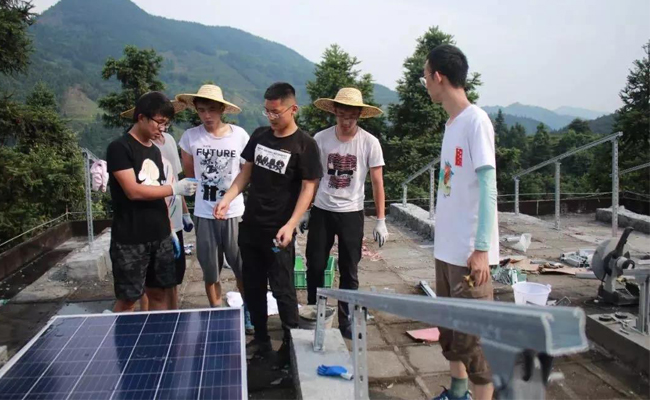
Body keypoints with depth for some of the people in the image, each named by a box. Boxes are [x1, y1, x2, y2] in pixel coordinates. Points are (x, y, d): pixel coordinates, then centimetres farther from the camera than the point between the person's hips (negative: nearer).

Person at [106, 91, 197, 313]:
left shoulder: (155, 151, 13)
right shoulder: (119, 148, -10)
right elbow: (133, 191, -19)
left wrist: (170, 230, 14)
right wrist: (175, 188, -17)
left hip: (160, 237, 7)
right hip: (130, 240, -7)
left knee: (158, 293, 12)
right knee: (127, 299, 1)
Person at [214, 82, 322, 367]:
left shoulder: (305, 145, -11)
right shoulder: (259, 136, 7)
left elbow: (308, 187, -12)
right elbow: (246, 172, 14)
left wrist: (290, 225, -22)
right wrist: (227, 200, -1)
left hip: (278, 232, -6)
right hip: (249, 227, 6)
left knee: (282, 290, 3)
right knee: (252, 287, 15)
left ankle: (292, 344, 20)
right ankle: (261, 340, 31)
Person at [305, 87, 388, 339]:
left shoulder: (369, 142, -8)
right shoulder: (321, 138, -4)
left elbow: (377, 182, -4)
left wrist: (381, 221, -6)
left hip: (352, 214, -1)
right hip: (321, 211, 1)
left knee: (349, 271, 7)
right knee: (315, 266, 7)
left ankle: (345, 320, 23)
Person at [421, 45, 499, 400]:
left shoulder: (476, 121, -12)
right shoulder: (451, 123, 13)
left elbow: (487, 187, -17)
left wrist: (481, 248, -20)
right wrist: (444, 241, 17)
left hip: (469, 252, -9)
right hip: (446, 249, 9)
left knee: (473, 334, -1)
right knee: (451, 328, 18)